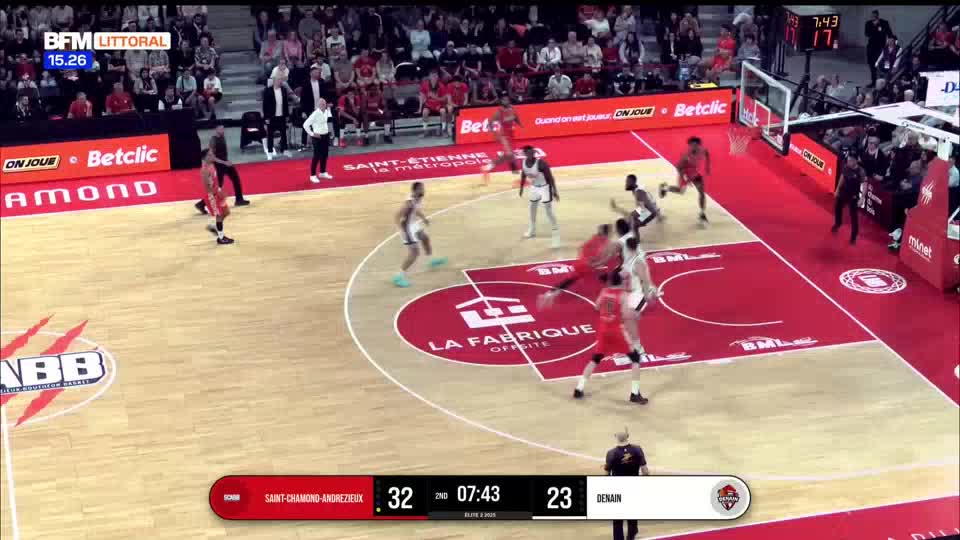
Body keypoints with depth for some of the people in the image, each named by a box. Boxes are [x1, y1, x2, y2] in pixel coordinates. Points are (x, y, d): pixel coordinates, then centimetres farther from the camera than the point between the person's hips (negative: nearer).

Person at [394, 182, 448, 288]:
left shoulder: (418, 199, -3)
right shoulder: (410, 202, -32)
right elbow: (398, 216, -32)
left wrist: (424, 218, 26)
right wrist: (403, 231, -33)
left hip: (414, 225, 10)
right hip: (408, 228, -10)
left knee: (425, 239, 32)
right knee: (415, 253, -10)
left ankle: (432, 260, 58)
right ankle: (399, 277, -5)